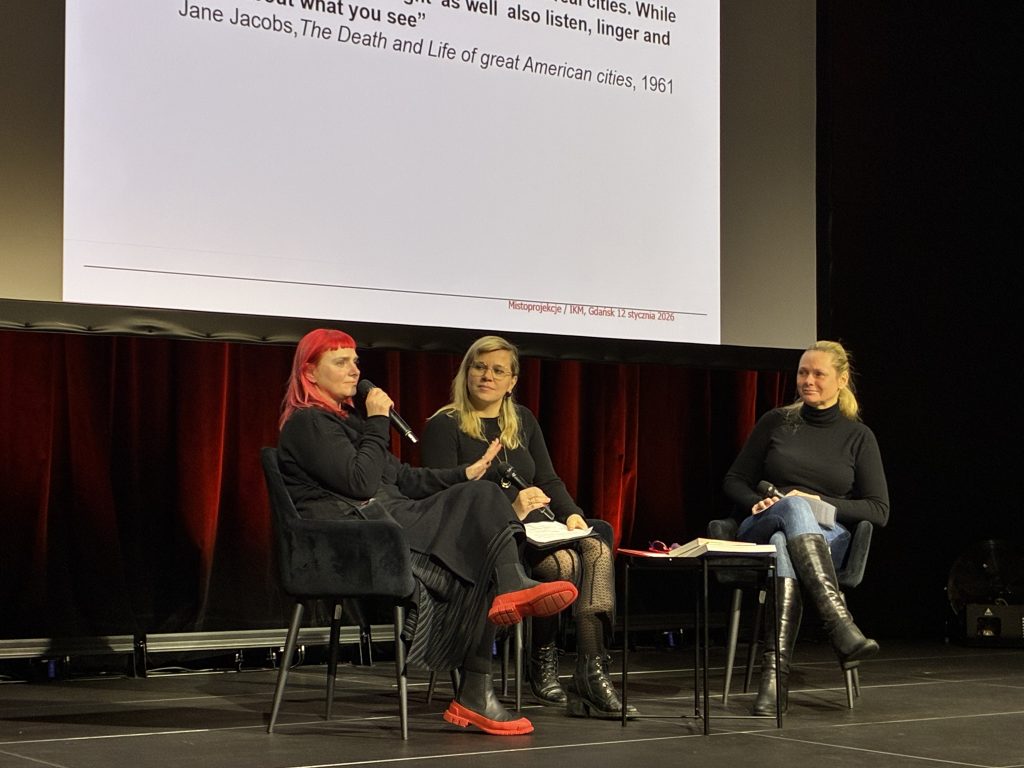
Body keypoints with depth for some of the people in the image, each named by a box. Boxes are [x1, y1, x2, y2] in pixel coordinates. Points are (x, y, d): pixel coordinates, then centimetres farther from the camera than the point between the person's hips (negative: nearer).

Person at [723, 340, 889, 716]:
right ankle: (843, 629, -57)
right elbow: (735, 481, 15)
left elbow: (879, 510, 3)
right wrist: (758, 503, -8)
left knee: (783, 545, -40)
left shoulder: (858, 436, 9)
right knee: (793, 507, -39)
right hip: (761, 531, 0)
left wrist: (821, 502, -10)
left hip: (826, 536, 0)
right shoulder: (776, 422, 12)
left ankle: (775, 670, -54)